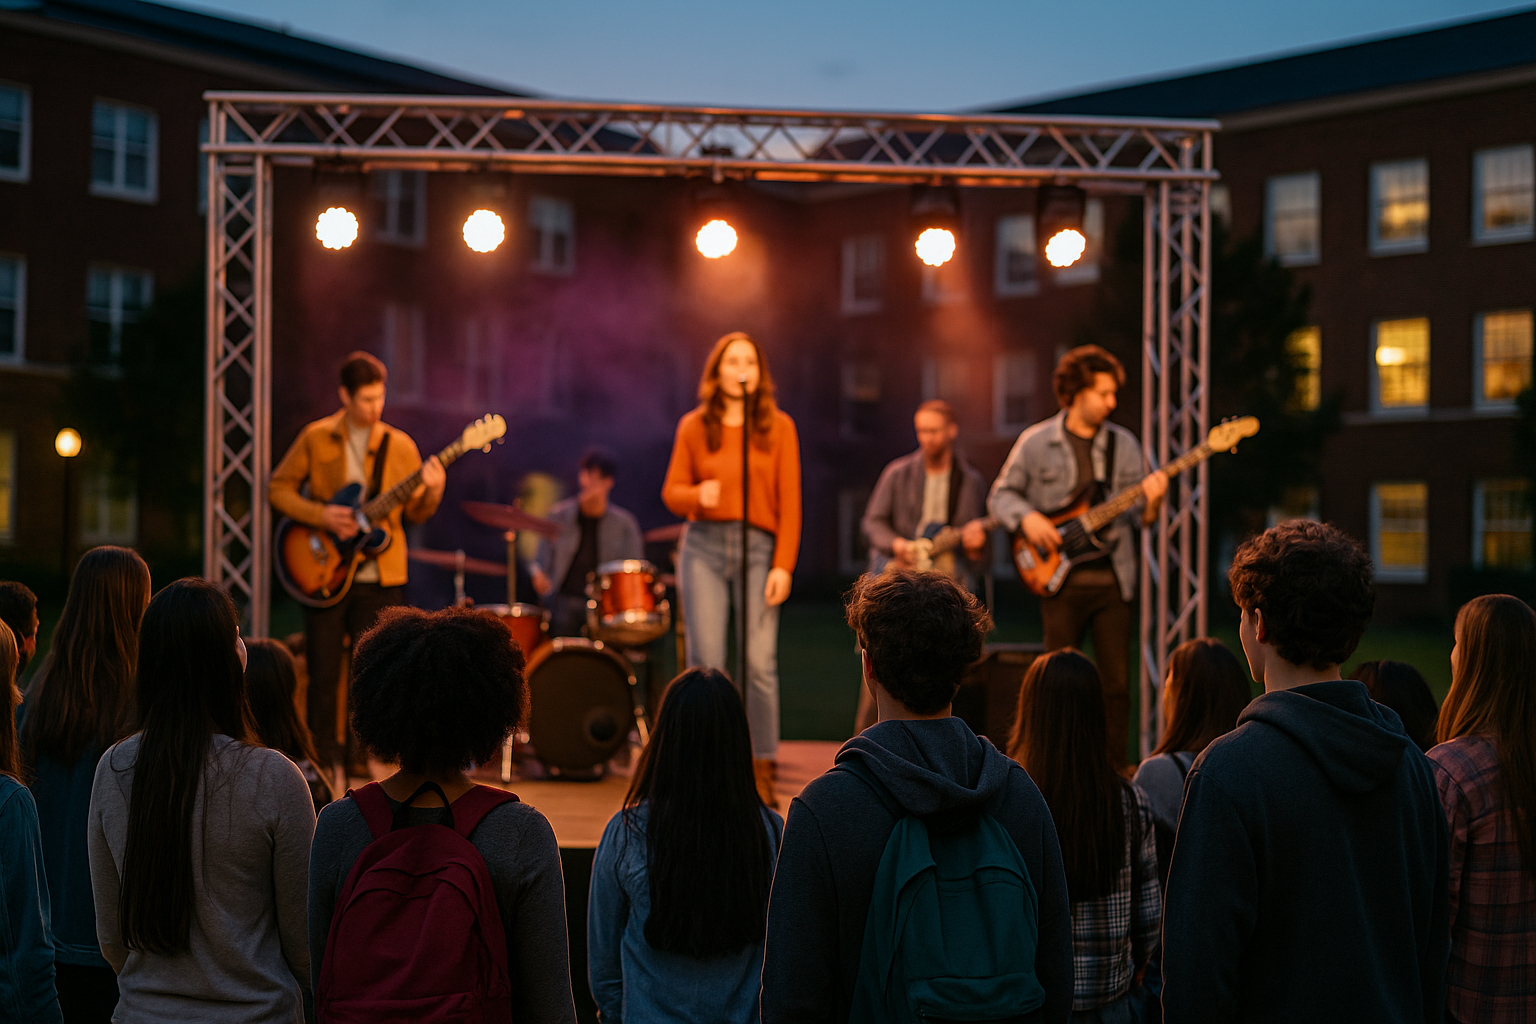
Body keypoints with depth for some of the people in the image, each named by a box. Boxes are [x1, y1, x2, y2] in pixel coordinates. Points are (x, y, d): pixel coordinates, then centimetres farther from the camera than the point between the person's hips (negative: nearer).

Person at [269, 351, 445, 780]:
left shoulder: (401, 446, 4)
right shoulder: (315, 438, 1)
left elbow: (414, 513, 7)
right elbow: (278, 488, 4)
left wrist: (432, 492, -15)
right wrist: (321, 515, -11)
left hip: (380, 579, 1)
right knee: (323, 678, 4)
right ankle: (323, 766, 16)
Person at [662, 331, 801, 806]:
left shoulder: (779, 426, 6)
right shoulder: (693, 427, 9)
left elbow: (790, 503, 2)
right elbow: (671, 492, 9)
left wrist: (783, 566, -6)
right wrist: (698, 494, -15)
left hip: (759, 549, -1)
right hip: (704, 547, 1)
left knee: (760, 664, -9)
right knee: (706, 662, -2)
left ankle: (762, 771, 1)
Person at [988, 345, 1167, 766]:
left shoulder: (1124, 444, 7)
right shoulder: (1036, 442, 0)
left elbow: (1136, 515, 8)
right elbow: (1000, 495, 6)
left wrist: (1150, 502, -15)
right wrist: (1027, 517, -12)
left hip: (1112, 579, 2)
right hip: (1059, 578, -2)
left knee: (1115, 683, 2)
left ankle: (1114, 771, 11)